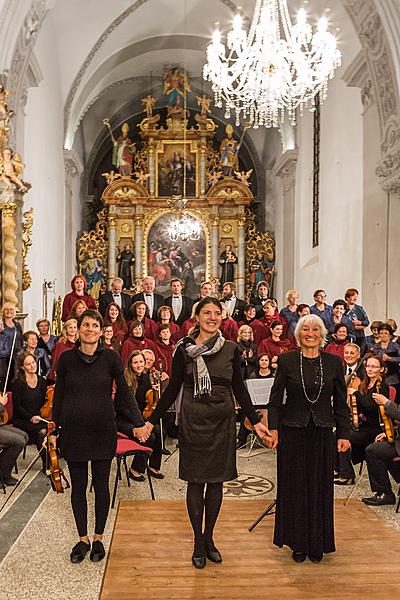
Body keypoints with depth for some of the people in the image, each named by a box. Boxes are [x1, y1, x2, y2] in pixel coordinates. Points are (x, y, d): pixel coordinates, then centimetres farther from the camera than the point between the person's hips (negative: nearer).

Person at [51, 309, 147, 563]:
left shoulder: (110, 357, -4)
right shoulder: (67, 358, -1)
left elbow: (124, 392, -1)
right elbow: (58, 396, 6)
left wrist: (139, 422, -9)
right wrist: (54, 429, 6)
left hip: (103, 430, -1)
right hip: (73, 431, 1)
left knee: (101, 485, 10)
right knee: (78, 486, 11)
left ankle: (98, 538, 29)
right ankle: (83, 539, 29)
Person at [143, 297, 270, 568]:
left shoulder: (231, 349, 2)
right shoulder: (184, 349, -3)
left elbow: (239, 388, 7)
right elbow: (173, 389, 1)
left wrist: (255, 421, 3)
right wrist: (152, 420, -2)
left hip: (222, 420, 2)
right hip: (193, 420, -2)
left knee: (216, 480, 10)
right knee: (196, 480, 5)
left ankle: (209, 537, 28)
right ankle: (198, 541, 22)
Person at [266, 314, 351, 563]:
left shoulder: (334, 362, 0)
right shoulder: (287, 360, -4)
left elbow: (341, 402, 4)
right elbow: (275, 398, -2)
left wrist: (344, 434, 0)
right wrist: (273, 428, -11)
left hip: (322, 433, 2)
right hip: (293, 432, -1)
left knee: (320, 487, 11)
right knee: (295, 487, 9)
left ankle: (317, 543, 29)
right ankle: (298, 543, 26)